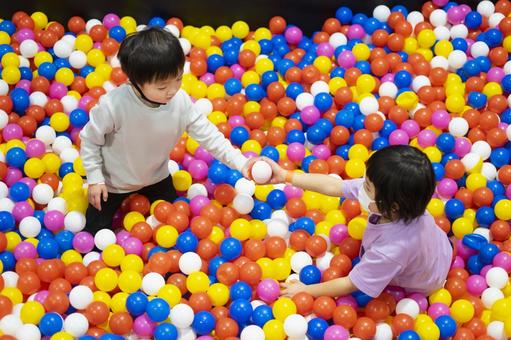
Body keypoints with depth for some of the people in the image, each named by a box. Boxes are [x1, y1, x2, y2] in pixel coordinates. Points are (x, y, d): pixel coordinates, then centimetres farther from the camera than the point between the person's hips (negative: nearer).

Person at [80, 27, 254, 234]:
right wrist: (94, 179, -16)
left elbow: (207, 135, -18)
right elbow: (90, 139, -20)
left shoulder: (181, 102, -26)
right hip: (113, 181, -3)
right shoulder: (113, 106, -37)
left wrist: (241, 163, -28)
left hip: (156, 177, 3)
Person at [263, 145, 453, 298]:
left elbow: (350, 285, -31)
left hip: (423, 286, -6)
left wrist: (305, 291, -18)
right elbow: (332, 186, -23)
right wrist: (285, 176, -23)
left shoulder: (391, 251, -47)